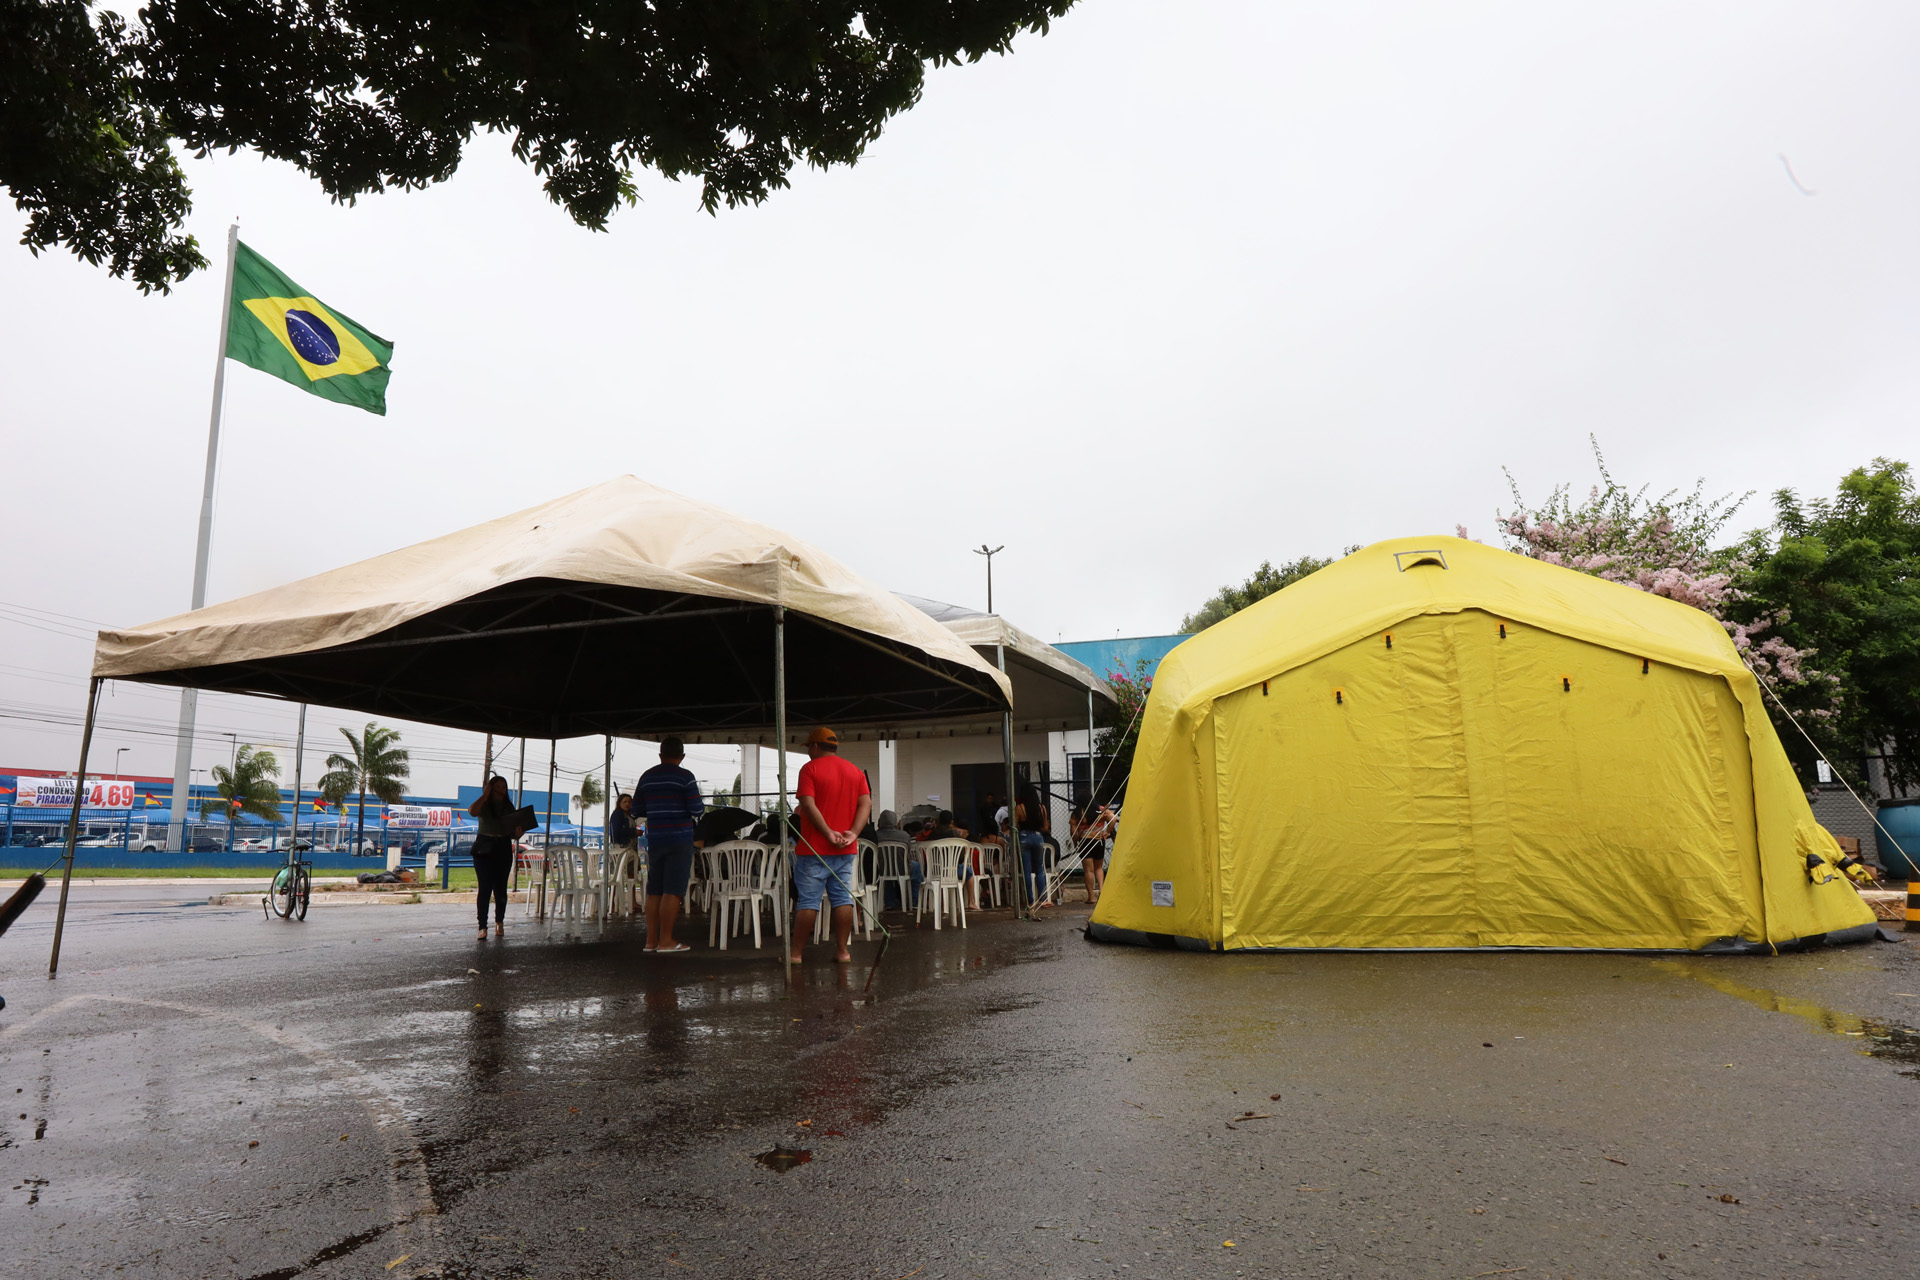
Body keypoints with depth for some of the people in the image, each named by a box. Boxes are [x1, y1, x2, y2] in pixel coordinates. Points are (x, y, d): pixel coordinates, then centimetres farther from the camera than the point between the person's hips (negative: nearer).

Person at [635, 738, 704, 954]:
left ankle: (651, 939, 13)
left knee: (654, 890, 10)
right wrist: (703, 808, 9)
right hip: (680, 839, -5)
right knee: (673, 891, -3)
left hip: (654, 839, 5)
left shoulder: (646, 777, 8)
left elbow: (636, 811, 12)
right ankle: (665, 941, -2)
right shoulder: (685, 777, -7)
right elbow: (696, 810, -13)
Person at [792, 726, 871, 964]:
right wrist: (853, 832, -8)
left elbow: (808, 804, -16)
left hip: (813, 848, -5)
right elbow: (866, 803, 2)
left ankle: (796, 953, 5)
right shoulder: (855, 771, 11)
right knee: (843, 898, 9)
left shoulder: (810, 768, -5)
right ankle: (842, 950, 10)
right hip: (845, 849, 5)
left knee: (808, 901, 0)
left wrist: (829, 833, -15)